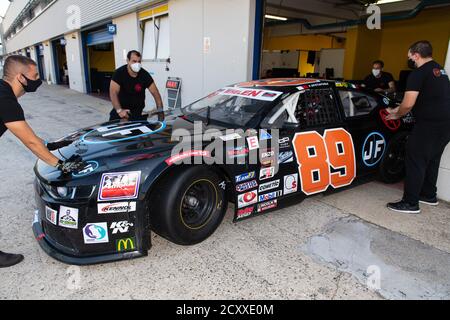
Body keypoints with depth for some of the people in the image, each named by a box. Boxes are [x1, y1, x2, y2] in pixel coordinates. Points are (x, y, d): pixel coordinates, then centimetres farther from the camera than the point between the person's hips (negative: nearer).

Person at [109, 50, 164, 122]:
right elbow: (113, 92, -21)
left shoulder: (144, 75, -10)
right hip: (121, 107, 0)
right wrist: (119, 110, -33)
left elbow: (155, 93, -10)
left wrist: (160, 110, -21)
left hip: (137, 111, 1)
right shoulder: (119, 73, -14)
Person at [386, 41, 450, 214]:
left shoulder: (419, 73, -12)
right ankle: (429, 195, 34)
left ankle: (410, 203, 2)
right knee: (432, 160, 21)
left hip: (430, 125, -9)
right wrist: (398, 110, 24)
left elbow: (408, 104, -19)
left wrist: (397, 115, 2)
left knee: (415, 161, -3)